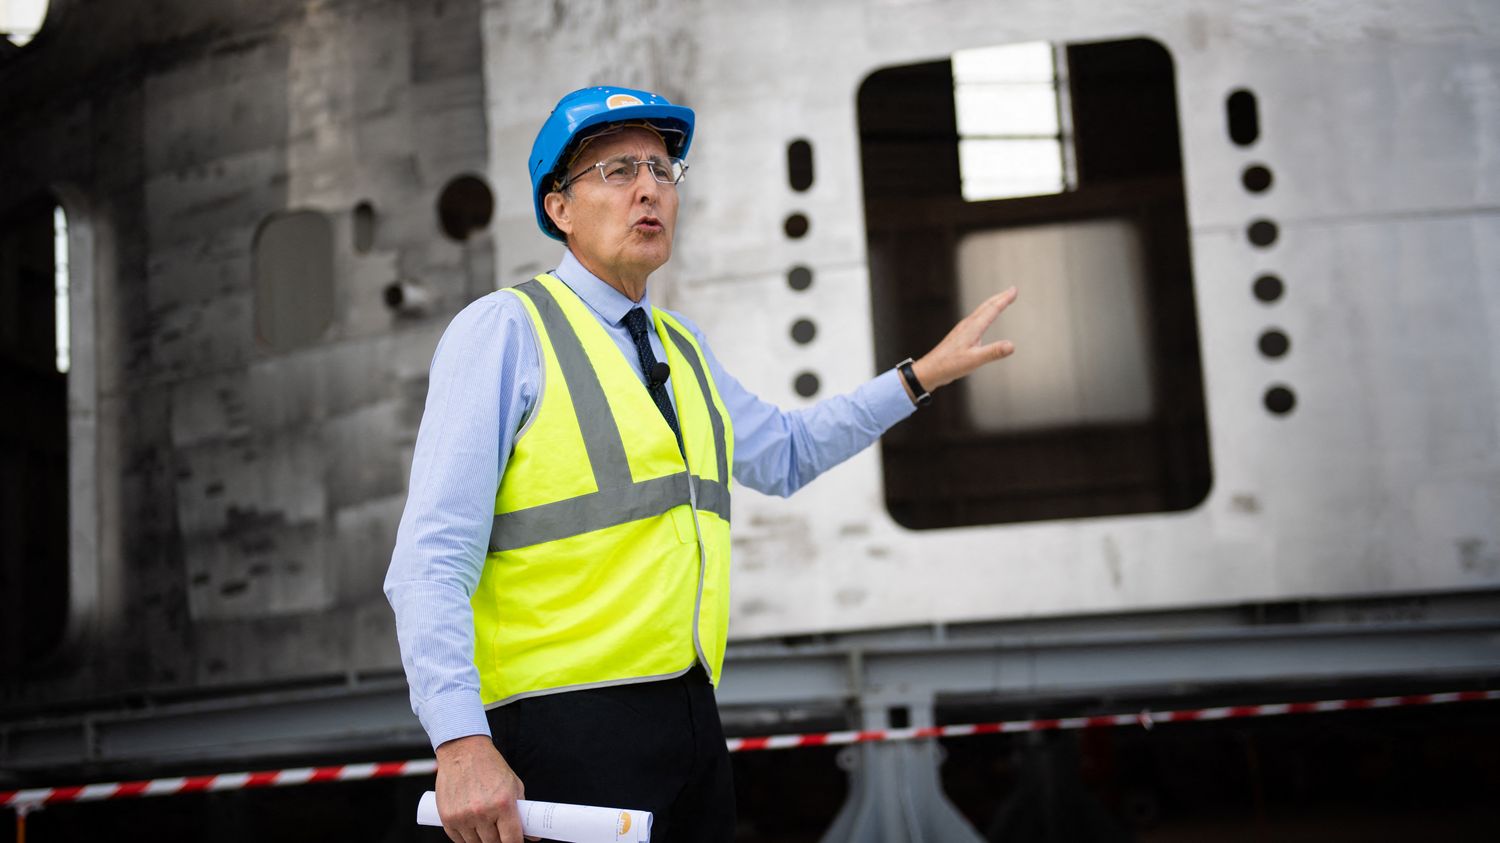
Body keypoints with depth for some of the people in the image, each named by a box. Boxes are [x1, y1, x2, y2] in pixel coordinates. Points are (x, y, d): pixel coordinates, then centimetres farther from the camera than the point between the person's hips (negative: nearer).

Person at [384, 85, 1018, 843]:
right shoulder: (504, 331, -8)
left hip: (691, 717, 7)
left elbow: (784, 453, 32)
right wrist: (461, 744, -26)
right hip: (569, 725, -7)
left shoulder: (683, 347, 16)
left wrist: (922, 375, 26)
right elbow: (430, 564, -15)